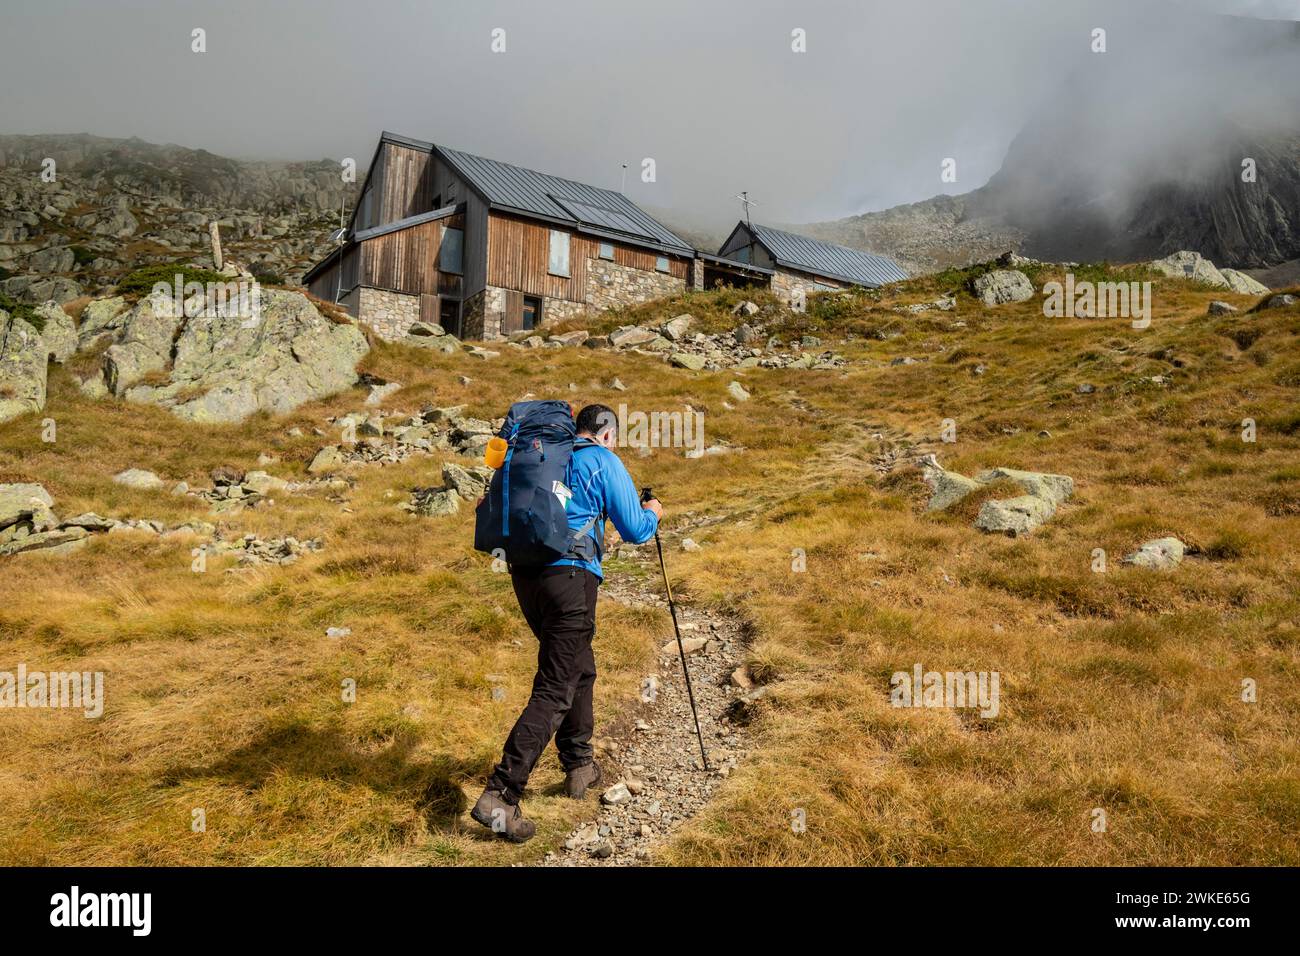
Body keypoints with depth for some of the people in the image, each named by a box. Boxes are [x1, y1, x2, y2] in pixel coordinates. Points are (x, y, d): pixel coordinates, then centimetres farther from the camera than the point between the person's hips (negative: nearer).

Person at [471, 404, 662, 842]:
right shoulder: (604, 461, 0)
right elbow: (635, 530, 0)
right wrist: (653, 514, 23)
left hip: (524, 573, 8)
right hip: (568, 575, -7)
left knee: (579, 669, 22)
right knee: (556, 688, -7)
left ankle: (580, 766, 30)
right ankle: (499, 796, -13)